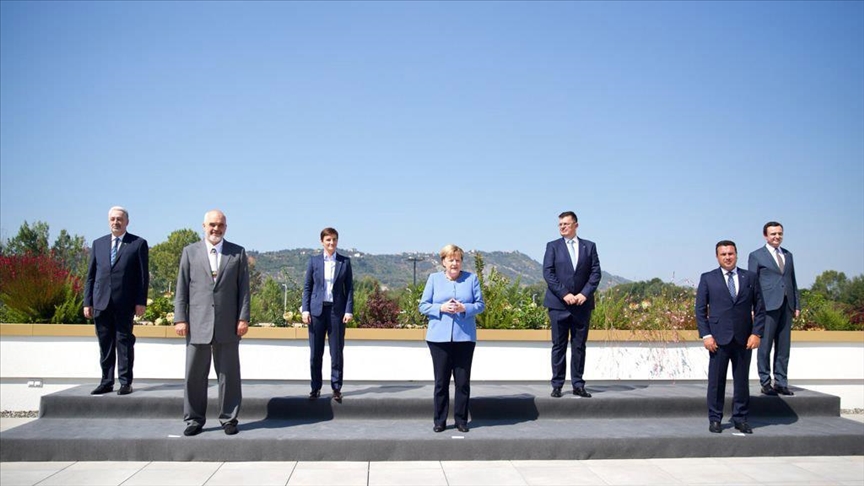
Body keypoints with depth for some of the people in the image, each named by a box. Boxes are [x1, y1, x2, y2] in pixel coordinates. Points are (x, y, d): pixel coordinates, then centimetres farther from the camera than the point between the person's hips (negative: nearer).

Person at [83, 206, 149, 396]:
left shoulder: (138, 244, 3)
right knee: (105, 345, 8)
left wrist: (141, 302, -7)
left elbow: (143, 275, -1)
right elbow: (91, 275, 13)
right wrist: (87, 302, 7)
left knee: (124, 343, 1)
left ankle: (125, 382, 7)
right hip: (101, 303, 4)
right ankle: (106, 382, 15)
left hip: (125, 304, -4)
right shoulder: (98, 244, 14)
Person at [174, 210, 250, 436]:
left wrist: (243, 318, -4)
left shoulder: (238, 253, 7)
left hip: (228, 324, 0)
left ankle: (229, 418, 15)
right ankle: (194, 419, 16)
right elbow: (182, 288, 6)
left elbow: (243, 288, 4)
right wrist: (180, 318, -2)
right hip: (198, 324, 1)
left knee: (229, 374, 5)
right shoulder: (190, 252, 9)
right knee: (195, 375, 6)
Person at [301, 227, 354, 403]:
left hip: (337, 309, 0)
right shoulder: (314, 260, 6)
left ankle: (336, 388, 10)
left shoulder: (345, 262, 6)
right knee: (315, 352, 4)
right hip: (317, 309, 0)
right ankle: (315, 388, 14)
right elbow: (307, 287, 6)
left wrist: (349, 310, -4)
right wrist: (305, 309, -3)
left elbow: (349, 288, 5)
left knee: (337, 351, 2)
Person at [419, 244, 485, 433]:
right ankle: (439, 421, 14)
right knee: (441, 381, 4)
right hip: (439, 338, 0)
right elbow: (423, 306, 4)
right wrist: (441, 308, -13)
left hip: (464, 337, 0)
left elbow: (480, 304, 4)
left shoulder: (472, 278, 8)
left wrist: (464, 308, -14)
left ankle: (461, 420, 15)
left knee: (463, 381, 4)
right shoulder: (434, 279, 8)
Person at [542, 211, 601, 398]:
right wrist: (564, 294, -12)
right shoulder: (552, 246, 6)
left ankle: (578, 385, 11)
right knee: (559, 346, 1)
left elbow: (596, 272, 4)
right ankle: (557, 385, 6)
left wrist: (585, 293, -9)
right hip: (558, 304, -1)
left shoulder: (589, 246, 10)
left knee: (579, 346, 5)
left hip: (582, 303, 2)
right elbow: (548, 273, -3)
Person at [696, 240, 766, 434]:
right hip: (719, 338, -2)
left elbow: (759, 308, 8)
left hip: (744, 338, 2)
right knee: (716, 380, 2)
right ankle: (715, 419, 11)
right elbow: (700, 309, 2)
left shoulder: (750, 277, 9)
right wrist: (706, 335, -7)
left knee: (742, 380, 7)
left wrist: (756, 333, -2)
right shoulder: (708, 278, 4)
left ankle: (740, 419, 18)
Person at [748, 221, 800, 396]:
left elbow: (793, 281, 18)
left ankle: (781, 383, 13)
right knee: (765, 346, -2)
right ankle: (765, 383, 6)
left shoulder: (788, 255, 17)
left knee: (784, 346, 7)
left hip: (786, 306, 5)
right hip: (768, 306, -5)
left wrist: (797, 305, 12)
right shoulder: (756, 256, 2)